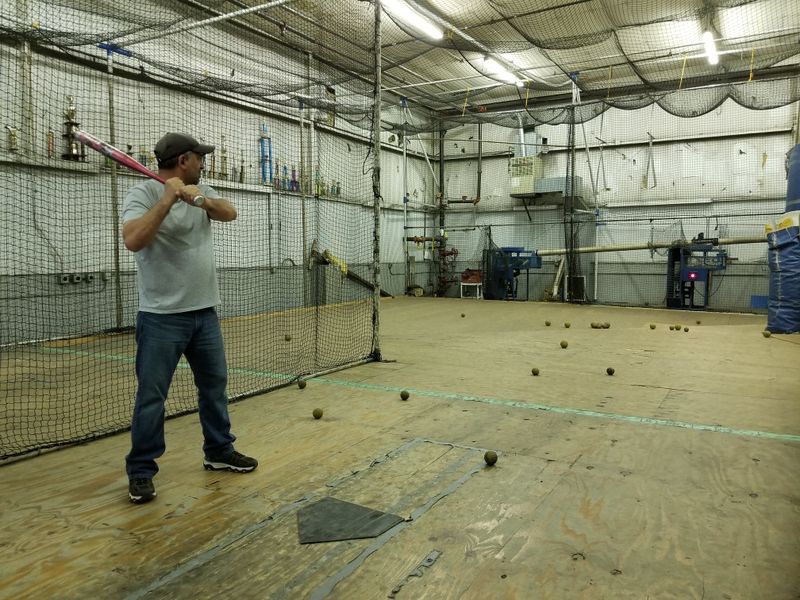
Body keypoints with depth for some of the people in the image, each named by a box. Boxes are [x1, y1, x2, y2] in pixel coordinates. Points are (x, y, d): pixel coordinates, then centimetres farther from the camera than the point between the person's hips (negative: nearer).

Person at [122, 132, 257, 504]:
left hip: (205, 312, 7)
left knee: (215, 385, 15)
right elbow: (133, 241, -25)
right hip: (161, 317, -6)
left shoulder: (201, 191, 10)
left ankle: (219, 452, 31)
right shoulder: (143, 193, -10)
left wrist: (200, 199, -24)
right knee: (151, 396, 0)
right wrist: (168, 198, -27)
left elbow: (229, 213, -6)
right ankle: (141, 472, 14)